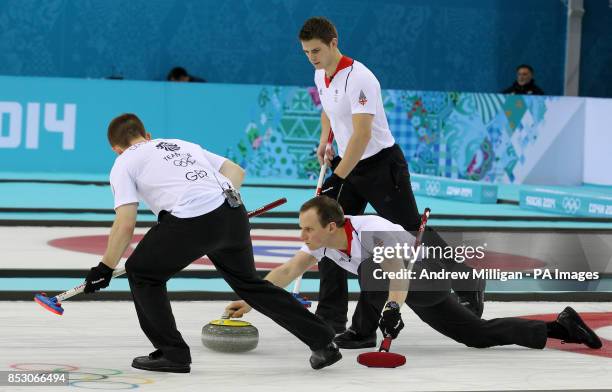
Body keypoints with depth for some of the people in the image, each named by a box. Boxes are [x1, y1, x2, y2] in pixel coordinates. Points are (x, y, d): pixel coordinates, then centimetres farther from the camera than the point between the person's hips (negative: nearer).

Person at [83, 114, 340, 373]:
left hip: (191, 222, -6)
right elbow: (236, 170, 29)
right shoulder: (182, 144, 32)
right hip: (233, 213, 6)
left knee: (141, 273, 18)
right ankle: (323, 343, 24)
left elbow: (125, 225, 4)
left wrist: (104, 269, 13)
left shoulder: (124, 163, 15)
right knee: (249, 283, 26)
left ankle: (172, 353, 14)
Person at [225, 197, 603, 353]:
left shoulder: (371, 232, -36)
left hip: (426, 279, -8)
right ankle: (560, 326, 23)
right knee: (479, 335, 12)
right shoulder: (323, 240, -13)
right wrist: (250, 301, -22)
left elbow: (400, 266, -52)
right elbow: (288, 271, -12)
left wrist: (392, 306, -69)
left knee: (370, 265, -33)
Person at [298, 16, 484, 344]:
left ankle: (468, 284, 21)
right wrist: (324, 140, 6)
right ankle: (331, 320, 4)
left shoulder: (358, 77, -24)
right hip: (349, 166, 8)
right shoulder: (320, 75, 5)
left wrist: (337, 180, -30)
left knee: (413, 237, 0)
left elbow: (362, 134, -29)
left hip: (383, 166, -8)